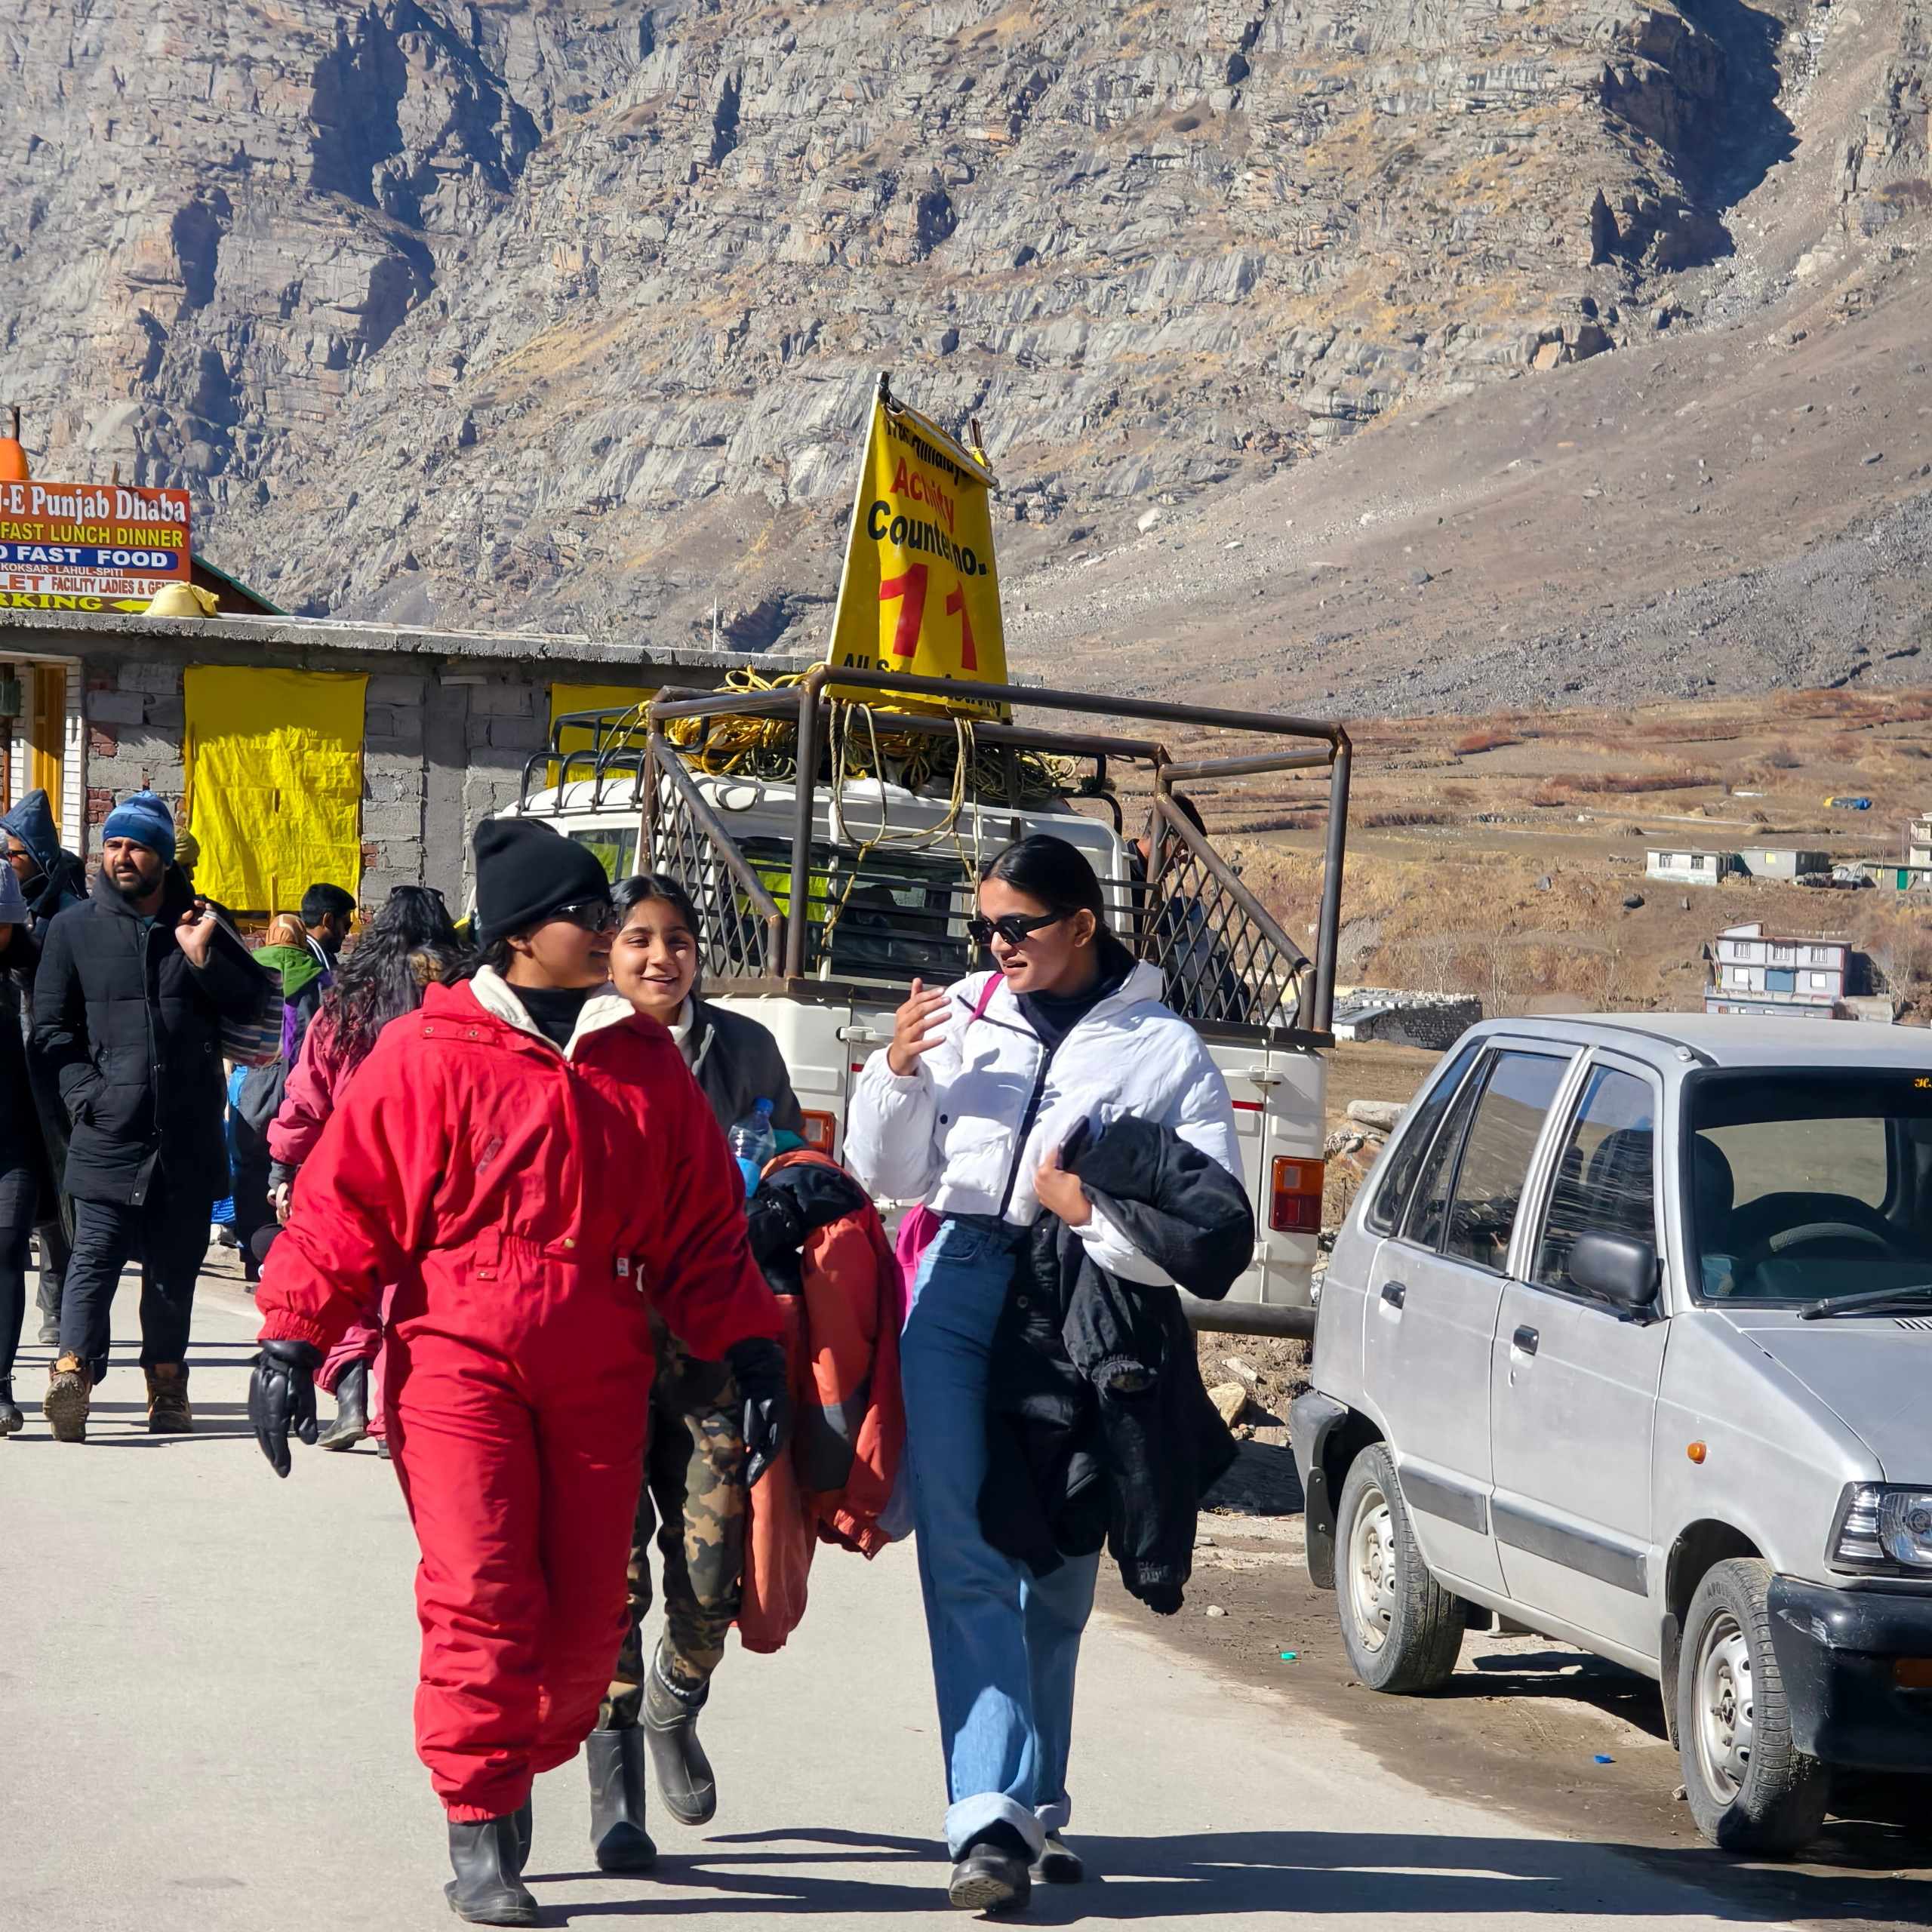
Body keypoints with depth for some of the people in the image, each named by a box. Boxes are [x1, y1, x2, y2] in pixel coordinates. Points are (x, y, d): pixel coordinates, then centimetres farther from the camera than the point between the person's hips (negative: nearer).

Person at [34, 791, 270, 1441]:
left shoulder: (200, 923, 10)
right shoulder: (75, 928, 6)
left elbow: (252, 1004, 8)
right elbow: (52, 1027, 6)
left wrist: (203, 958, -8)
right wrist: (86, 1093, -7)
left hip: (188, 1136, 2)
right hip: (108, 1135, -2)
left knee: (176, 1265, 8)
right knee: (96, 1256, -11)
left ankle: (167, 1386, 14)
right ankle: (73, 1370, -19)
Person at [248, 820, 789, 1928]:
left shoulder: (646, 1061, 11)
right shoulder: (429, 1055, -2)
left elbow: (705, 1224, 15)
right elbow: (345, 1202, 0)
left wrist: (750, 1352, 9)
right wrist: (293, 1339, -4)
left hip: (600, 1377, 4)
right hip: (458, 1363, -4)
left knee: (587, 1612, 3)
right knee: (483, 1595, -11)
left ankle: (513, 1773, 26)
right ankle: (479, 1835, -1)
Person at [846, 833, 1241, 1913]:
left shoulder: (1163, 1048, 5)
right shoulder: (963, 1018, 11)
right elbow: (888, 1177, 15)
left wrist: (1093, 1210, -13)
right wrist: (898, 1075, -2)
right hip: (960, 1294, 1)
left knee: (1058, 1578, 9)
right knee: (967, 1561, -11)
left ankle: (1034, 1807, 24)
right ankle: (996, 1818, -16)